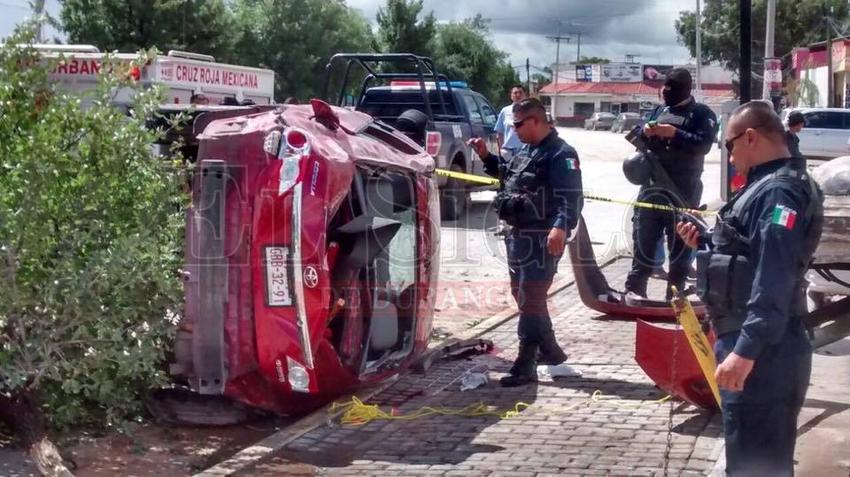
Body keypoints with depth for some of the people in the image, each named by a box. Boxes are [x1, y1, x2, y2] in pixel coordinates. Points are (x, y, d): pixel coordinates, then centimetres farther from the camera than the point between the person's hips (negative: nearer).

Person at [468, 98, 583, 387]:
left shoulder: (560, 154, -15)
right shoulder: (526, 150, 14)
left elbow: (570, 197, -24)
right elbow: (506, 173, 32)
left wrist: (560, 227, -40)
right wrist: (486, 156, 17)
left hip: (542, 239, -10)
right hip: (519, 234, 10)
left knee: (530, 299, -10)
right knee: (521, 294, 18)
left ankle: (525, 366, -7)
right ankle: (549, 351, 33)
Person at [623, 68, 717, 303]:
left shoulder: (702, 113, 1)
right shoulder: (662, 111, 16)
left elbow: (703, 144, -14)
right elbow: (643, 145, 21)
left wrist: (675, 133, -21)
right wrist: (646, 133, -1)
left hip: (683, 190, -4)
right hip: (653, 186, 4)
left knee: (680, 243, 3)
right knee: (644, 238, 4)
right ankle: (635, 287, 8)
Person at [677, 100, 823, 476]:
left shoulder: (779, 191, -17)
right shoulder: (768, 186, 16)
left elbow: (774, 279, -26)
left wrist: (745, 350, -30)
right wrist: (705, 243, 13)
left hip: (763, 352, -11)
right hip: (759, 346, 11)